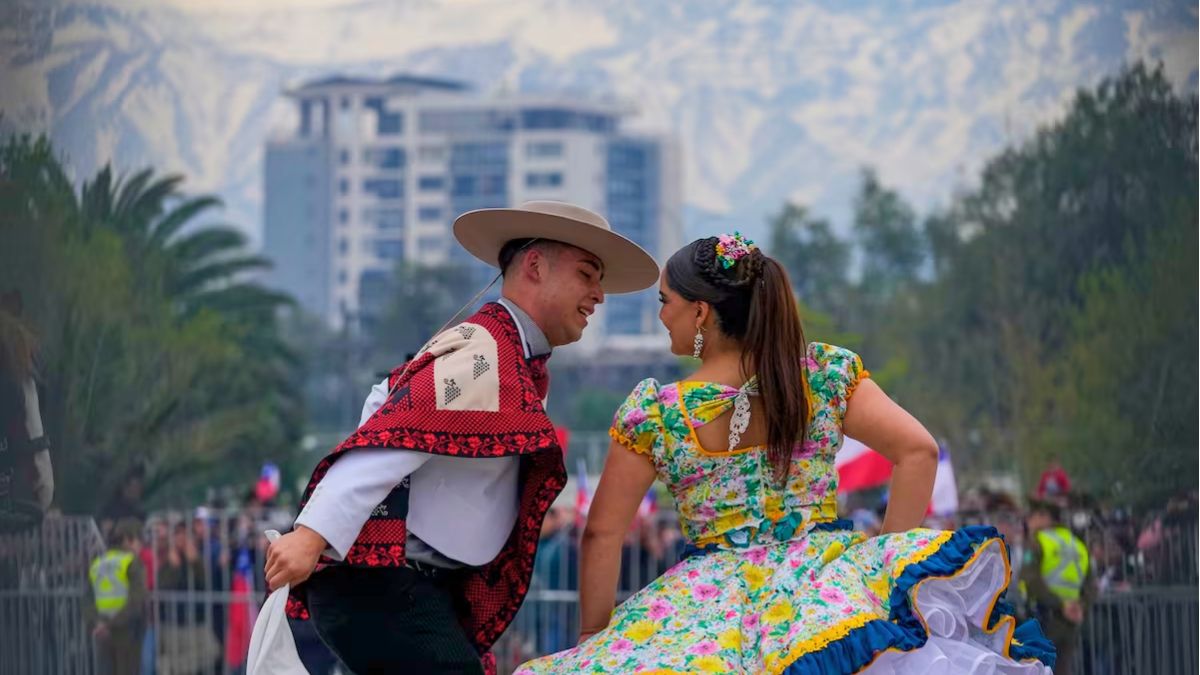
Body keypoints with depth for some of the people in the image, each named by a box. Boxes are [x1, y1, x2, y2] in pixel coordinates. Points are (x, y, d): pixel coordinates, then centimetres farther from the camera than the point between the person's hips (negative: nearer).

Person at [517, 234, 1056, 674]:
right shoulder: (826, 372, 1)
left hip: (710, 595, -2)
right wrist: (889, 559, 3)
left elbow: (602, 534, 2)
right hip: (825, 572, 2)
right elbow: (917, 451, -2)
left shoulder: (649, 412, -1)